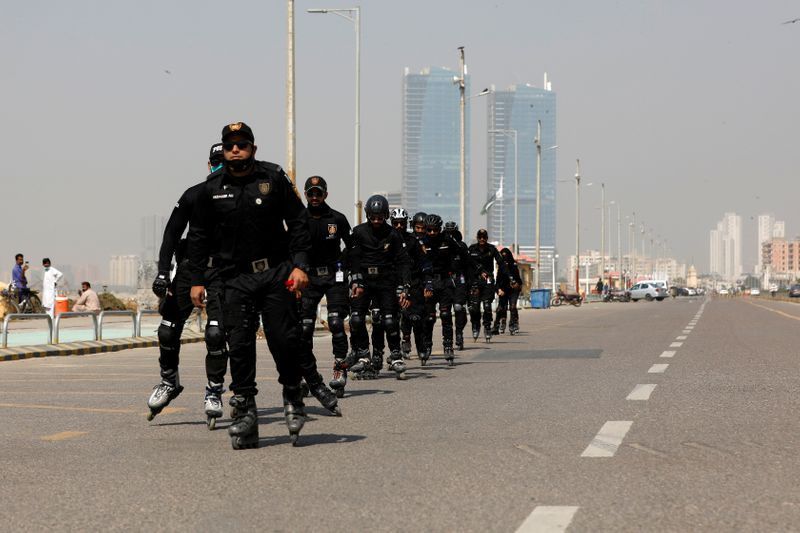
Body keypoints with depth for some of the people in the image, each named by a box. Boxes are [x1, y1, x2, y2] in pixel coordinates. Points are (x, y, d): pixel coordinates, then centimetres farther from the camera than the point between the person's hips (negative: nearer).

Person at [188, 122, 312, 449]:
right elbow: (198, 237, 12)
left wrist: (300, 264, -6)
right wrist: (197, 280, 7)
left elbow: (298, 222, 3)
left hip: (276, 272, -1)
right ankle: (244, 409, 3)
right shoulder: (212, 189, 5)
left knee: (284, 339, -4)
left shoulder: (274, 179, 1)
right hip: (235, 278, 1)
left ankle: (293, 396, 16)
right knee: (239, 344, -3)